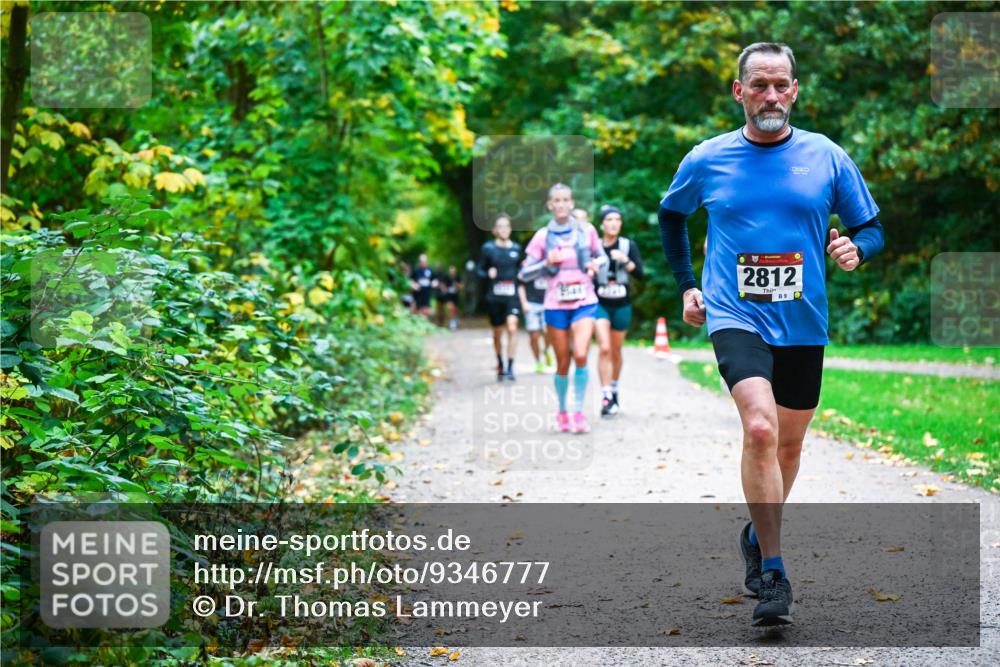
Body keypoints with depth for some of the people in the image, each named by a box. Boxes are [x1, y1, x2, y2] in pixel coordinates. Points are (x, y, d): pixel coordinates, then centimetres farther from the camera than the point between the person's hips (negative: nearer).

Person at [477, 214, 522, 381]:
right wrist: (488, 273, -16)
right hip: (494, 296, 0)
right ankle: (500, 365, 29)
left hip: (512, 295, 0)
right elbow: (479, 269, 2)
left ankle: (510, 367, -16)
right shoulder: (488, 248, 0)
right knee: (497, 333, 10)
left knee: (512, 328, -18)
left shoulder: (516, 248, 8)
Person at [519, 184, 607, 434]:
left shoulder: (586, 231, 2)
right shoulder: (542, 236, 1)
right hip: (556, 305, 0)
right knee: (563, 363, 4)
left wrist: (596, 264, -6)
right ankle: (562, 412, 24)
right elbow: (524, 274, 3)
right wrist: (547, 263, -13)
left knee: (581, 355, -19)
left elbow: (602, 257, 16)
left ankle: (578, 412, -7)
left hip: (584, 302, 0)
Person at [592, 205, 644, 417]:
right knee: (604, 348, -16)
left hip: (622, 305, 1)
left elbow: (639, 273, -7)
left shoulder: (629, 245, 1)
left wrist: (625, 260, -21)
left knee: (616, 351, 12)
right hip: (599, 304, -1)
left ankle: (614, 390, 33)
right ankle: (606, 397, -18)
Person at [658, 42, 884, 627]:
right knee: (760, 429, -23)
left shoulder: (828, 157, 2)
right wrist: (685, 284, 15)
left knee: (789, 444, 14)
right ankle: (774, 574, -19)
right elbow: (671, 214, 21)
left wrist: (856, 248, -15)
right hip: (736, 317, -3)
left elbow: (872, 229, 8)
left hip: (803, 323, 3)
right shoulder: (706, 161, 2)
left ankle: (759, 536, 42)